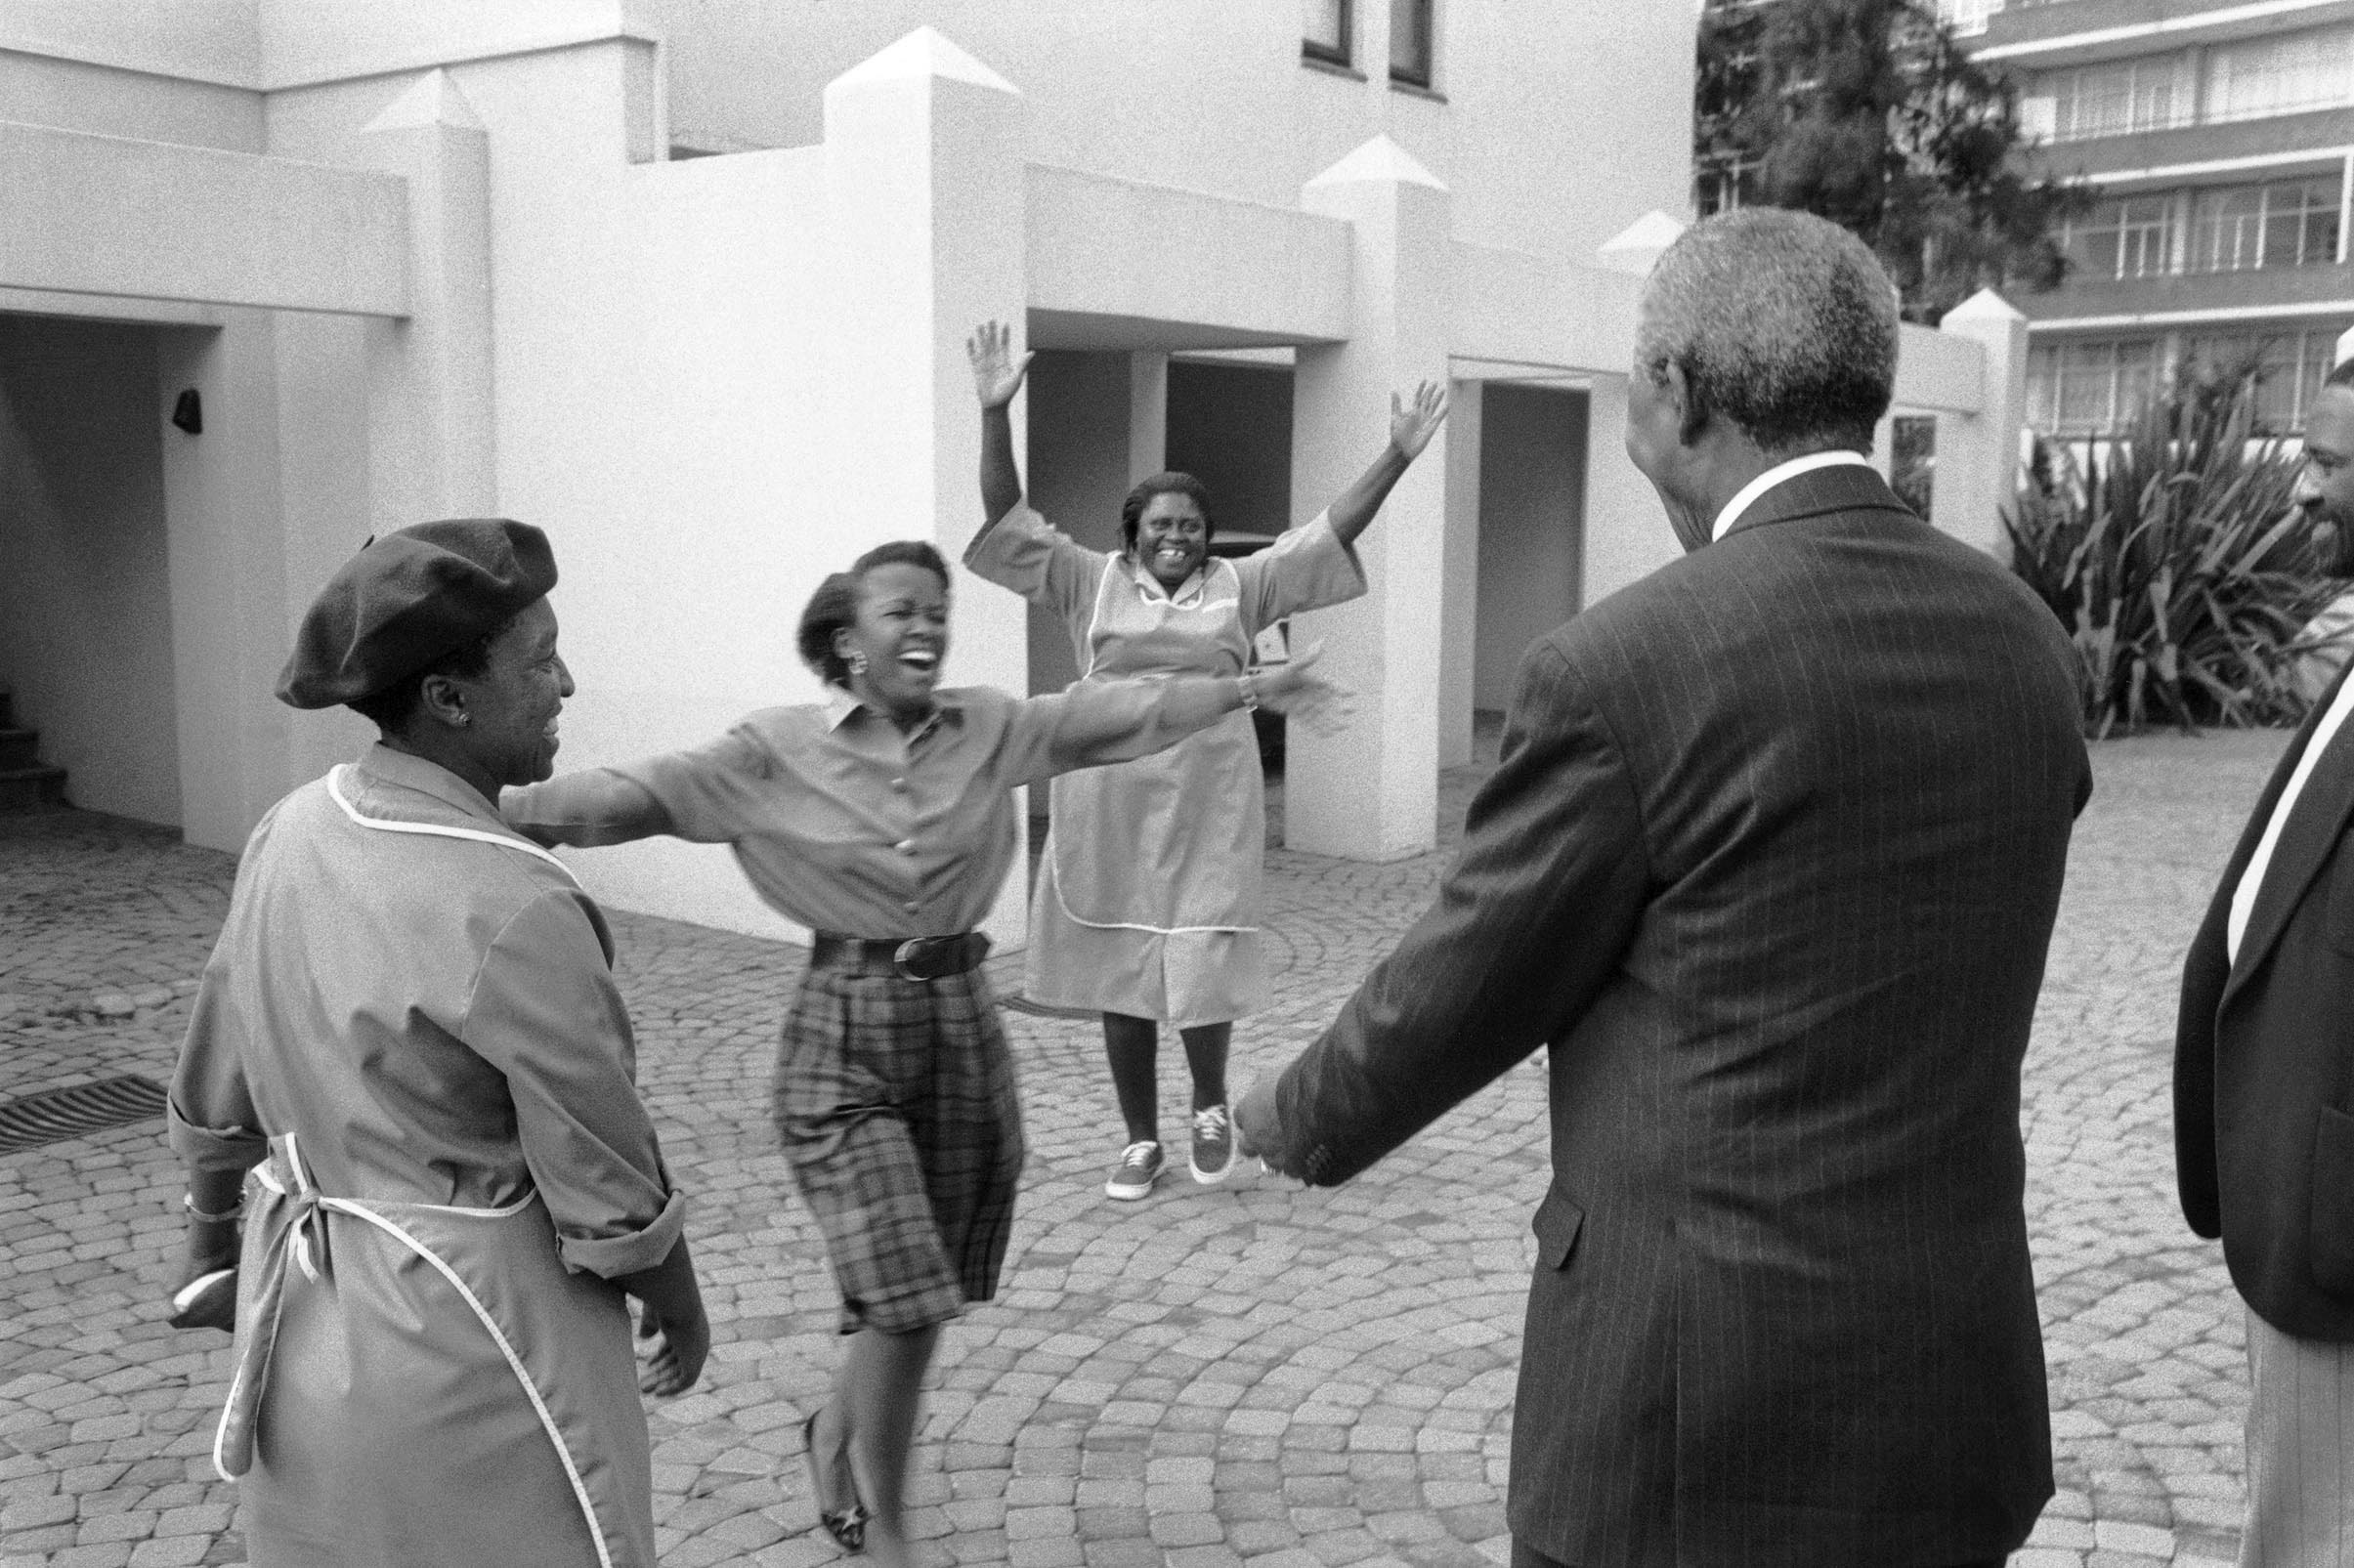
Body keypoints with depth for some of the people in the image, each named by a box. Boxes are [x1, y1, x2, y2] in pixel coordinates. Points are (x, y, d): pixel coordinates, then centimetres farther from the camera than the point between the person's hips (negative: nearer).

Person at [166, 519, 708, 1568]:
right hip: (467, 1348, -7)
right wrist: (682, 1310, 0)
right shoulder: (513, 907, -26)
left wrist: (213, 1243, 24)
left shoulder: (291, 833, -4)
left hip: (305, 1318, 7)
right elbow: (608, 1188, -18)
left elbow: (216, 1091, 8)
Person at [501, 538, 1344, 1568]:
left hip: (962, 1023, 4)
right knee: (902, 1296, -7)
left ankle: (837, 1429, 44)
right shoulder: (778, 749, -6)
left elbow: (1116, 716, 4)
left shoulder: (988, 728, 3)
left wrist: (1251, 688, 2)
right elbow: (646, 793, -13)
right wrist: (496, 812, -23)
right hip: (845, 1035, -4)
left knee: (922, 1293, 13)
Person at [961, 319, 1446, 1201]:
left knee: (1202, 972, 0)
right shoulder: (1092, 583, 2)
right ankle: (1141, 1139, 24)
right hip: (1110, 808, 1)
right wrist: (995, 415, -15)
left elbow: (1333, 531, 1)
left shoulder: (1240, 587, 3)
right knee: (1119, 980, 8)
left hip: (1208, 808, 0)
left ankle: (1210, 1106, 30)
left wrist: (1398, 456, -7)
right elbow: (1005, 517, -4)